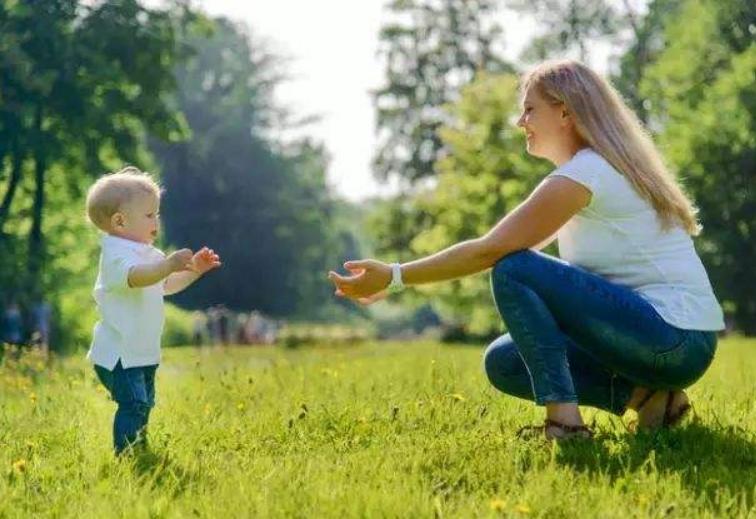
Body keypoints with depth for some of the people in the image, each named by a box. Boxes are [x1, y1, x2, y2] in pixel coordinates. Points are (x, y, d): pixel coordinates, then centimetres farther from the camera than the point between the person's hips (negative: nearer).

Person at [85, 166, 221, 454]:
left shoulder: (148, 254, 14)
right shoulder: (117, 253, -19)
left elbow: (167, 285, 25)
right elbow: (135, 276, -41)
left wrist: (194, 269, 11)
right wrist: (169, 264, -54)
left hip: (142, 352, 10)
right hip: (119, 354, -10)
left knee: (144, 403, 20)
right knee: (133, 404, -18)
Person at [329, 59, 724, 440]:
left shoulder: (584, 173, -13)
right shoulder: (610, 167, 18)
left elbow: (490, 251, -15)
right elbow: (495, 247, 19)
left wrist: (395, 277, -9)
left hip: (676, 341, -10)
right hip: (675, 344, 10)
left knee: (514, 271, -17)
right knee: (503, 362, 9)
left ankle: (564, 418, -21)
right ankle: (643, 394, 1)